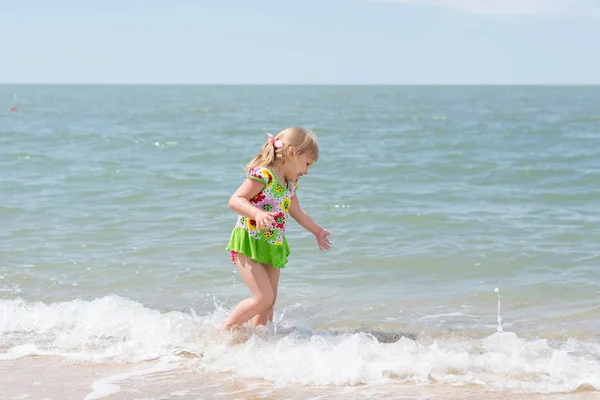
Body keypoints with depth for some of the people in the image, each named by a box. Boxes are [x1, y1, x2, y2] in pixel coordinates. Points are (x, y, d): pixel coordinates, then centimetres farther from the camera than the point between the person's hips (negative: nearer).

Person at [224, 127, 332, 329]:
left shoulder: (290, 183, 11)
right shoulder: (263, 174, -17)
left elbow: (297, 212, 30)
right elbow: (235, 200, -25)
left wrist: (318, 230, 42)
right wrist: (257, 214, -42)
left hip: (272, 247, 9)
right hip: (248, 244, -9)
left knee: (269, 301, 9)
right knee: (264, 298, -15)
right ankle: (224, 330, 1)